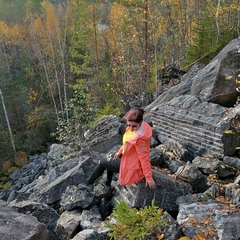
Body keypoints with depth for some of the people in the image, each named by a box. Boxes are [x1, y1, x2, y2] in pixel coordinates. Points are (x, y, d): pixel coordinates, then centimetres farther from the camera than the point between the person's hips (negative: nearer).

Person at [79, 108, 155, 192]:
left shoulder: (139, 138, -36)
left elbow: (144, 158, -28)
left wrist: (149, 177, -20)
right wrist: (120, 151, 12)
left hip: (131, 166, -9)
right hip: (131, 158, 9)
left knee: (102, 163, 10)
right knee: (110, 160, 31)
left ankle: (88, 184, 28)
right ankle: (108, 185, 39)